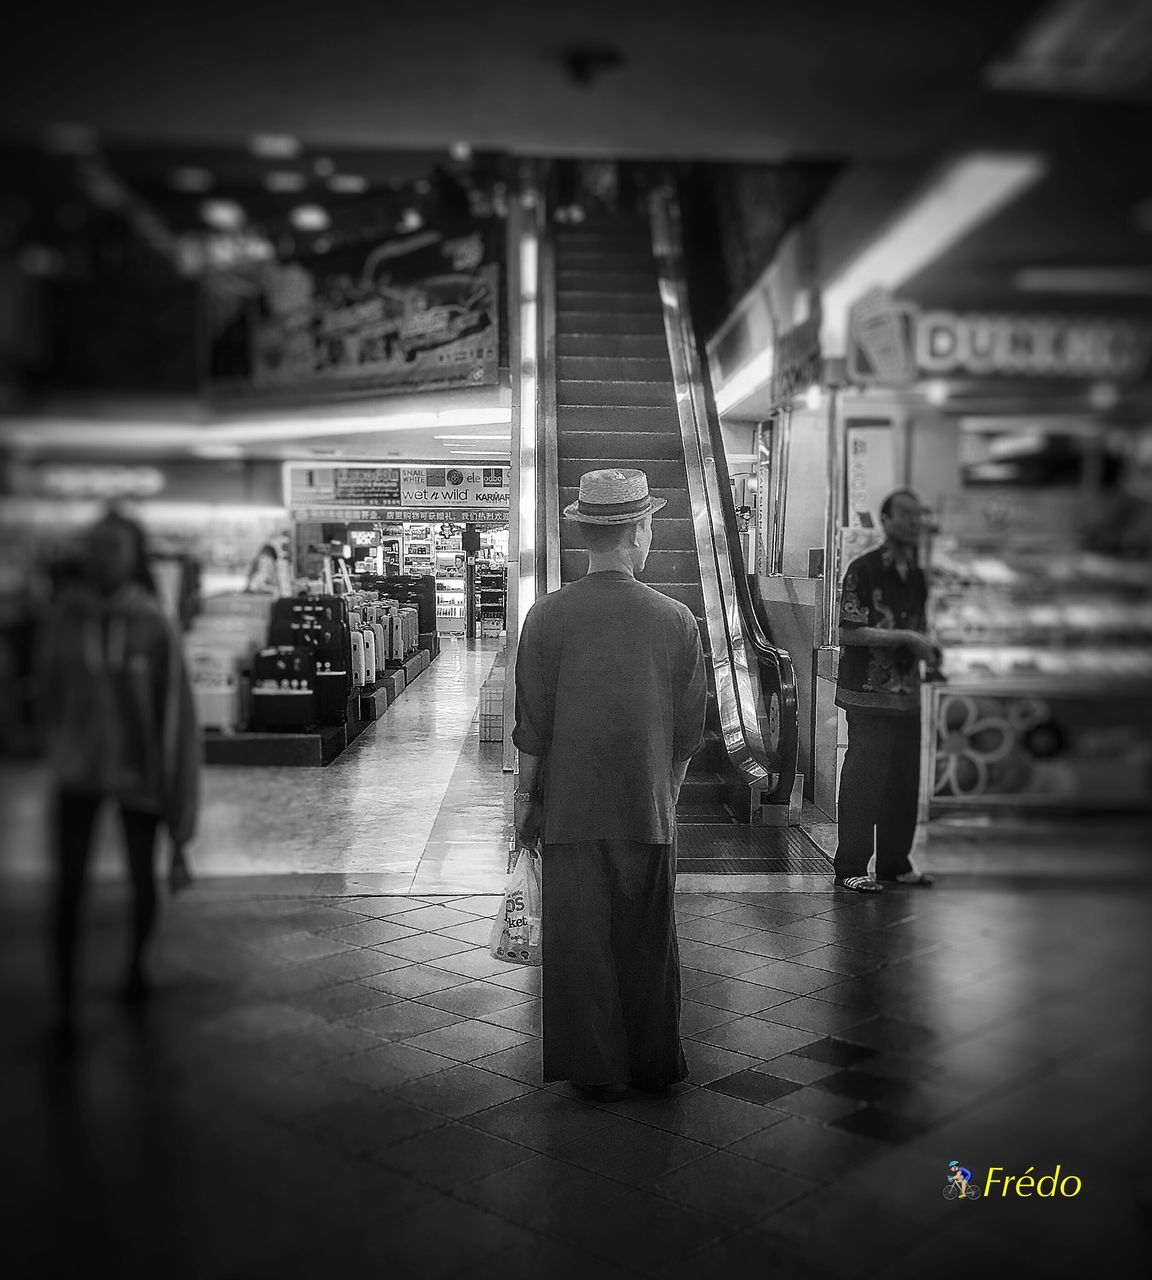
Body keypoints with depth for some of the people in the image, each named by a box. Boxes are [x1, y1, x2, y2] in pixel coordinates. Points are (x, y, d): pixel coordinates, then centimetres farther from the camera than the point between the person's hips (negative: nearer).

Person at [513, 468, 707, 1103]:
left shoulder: (548, 615, -10)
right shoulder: (676, 618, -4)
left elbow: (532, 722, -6)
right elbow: (690, 728, 2)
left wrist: (527, 796, 6)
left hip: (571, 810, -2)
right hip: (650, 811, 2)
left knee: (580, 940, 10)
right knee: (649, 941, 15)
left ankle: (599, 1071, 19)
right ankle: (655, 1066, 27)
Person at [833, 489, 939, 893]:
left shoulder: (917, 575, 15)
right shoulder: (863, 569, -8)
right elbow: (849, 632, -15)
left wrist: (927, 650, 4)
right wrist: (906, 638, -16)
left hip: (907, 694, 7)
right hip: (868, 695, -7)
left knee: (905, 781, 11)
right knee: (862, 781, -5)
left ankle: (895, 862, 23)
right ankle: (850, 868, 2)